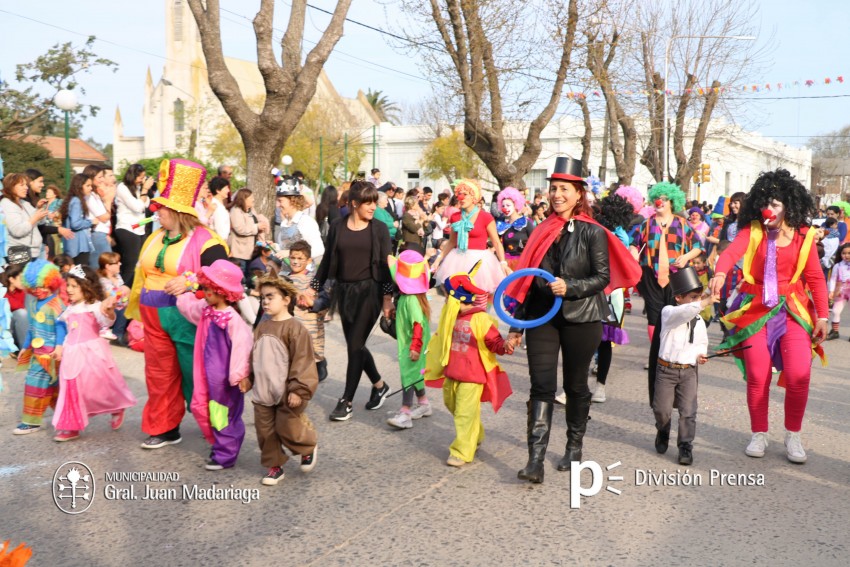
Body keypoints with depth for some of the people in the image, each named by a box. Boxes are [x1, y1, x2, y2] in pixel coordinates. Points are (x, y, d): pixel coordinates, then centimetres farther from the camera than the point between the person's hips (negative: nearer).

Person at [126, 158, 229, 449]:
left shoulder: (204, 240, -14)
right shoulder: (155, 238, 11)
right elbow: (143, 275, 22)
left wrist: (190, 282, -29)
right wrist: (136, 308, 22)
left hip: (187, 319, -7)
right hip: (154, 318, 8)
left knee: (196, 374, 1)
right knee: (160, 374, 13)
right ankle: (164, 428, 25)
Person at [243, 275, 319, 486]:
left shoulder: (294, 328, -14)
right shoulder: (262, 326, 7)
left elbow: (302, 361, -16)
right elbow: (254, 355, 18)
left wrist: (298, 389, -18)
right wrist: (249, 377, 17)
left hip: (286, 393, -6)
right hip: (263, 392, 7)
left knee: (287, 429, 0)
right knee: (265, 431, 9)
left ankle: (308, 448, 30)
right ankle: (274, 466, 24)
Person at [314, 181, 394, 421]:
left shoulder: (379, 229, -1)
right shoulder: (337, 227, 4)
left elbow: (385, 264, -1)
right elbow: (327, 261, 9)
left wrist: (387, 297, -7)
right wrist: (315, 288, 8)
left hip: (369, 291, -3)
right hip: (344, 291, 3)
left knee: (355, 345, -5)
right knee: (355, 345, 9)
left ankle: (346, 401, 5)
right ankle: (379, 385, 32)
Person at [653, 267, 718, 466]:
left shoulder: (698, 320, 9)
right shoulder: (669, 312, -7)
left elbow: (702, 343, 22)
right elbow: (682, 313, -31)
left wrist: (700, 354, -1)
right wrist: (705, 303, -41)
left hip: (689, 371, 3)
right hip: (666, 369, -3)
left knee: (688, 411, -4)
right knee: (662, 410, 3)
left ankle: (686, 446, 9)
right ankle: (663, 432, 33)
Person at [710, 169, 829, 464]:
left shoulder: (803, 235, 0)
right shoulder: (752, 230, -3)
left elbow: (815, 278, 3)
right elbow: (731, 252, -22)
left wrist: (822, 316, -1)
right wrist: (720, 274, -43)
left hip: (792, 309, 0)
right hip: (756, 309, 0)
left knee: (799, 374, -11)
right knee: (757, 375, -1)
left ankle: (793, 436, 10)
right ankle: (759, 435, 19)